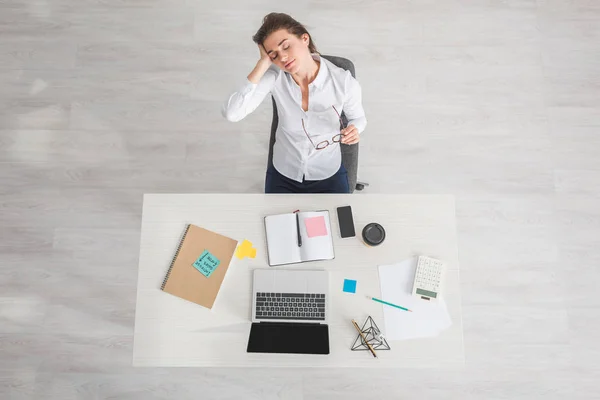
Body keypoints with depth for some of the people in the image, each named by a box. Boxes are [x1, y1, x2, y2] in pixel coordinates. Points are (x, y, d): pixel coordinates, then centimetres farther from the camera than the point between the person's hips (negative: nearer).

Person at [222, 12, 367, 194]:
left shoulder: (344, 82, -20)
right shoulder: (274, 76, -18)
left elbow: (358, 117, 1)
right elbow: (231, 113, -30)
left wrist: (354, 130, -23)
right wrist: (263, 64, -29)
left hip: (328, 175, 0)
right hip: (282, 173, 1)